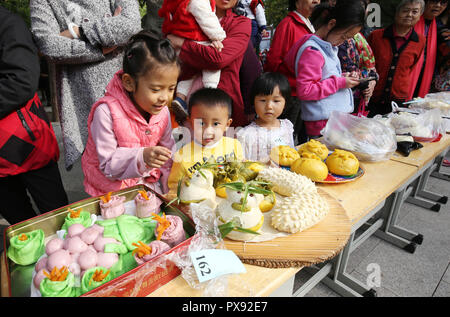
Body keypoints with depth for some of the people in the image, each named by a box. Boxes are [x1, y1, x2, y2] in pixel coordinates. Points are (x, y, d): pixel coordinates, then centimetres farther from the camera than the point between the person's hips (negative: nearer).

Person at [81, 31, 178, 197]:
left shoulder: (162, 111, -7)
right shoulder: (107, 112, -24)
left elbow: (168, 155, 3)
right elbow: (107, 165, -21)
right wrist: (142, 157, -37)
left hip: (148, 183, 4)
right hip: (111, 186, -3)